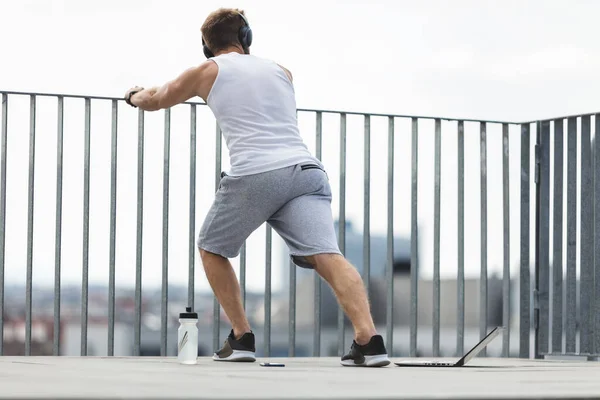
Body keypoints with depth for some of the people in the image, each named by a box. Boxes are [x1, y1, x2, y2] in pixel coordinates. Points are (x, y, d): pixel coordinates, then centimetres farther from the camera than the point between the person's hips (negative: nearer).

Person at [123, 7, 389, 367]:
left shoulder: (207, 72, 18)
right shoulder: (282, 71, 28)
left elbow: (155, 101, 35)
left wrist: (136, 95, 59)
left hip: (254, 175, -2)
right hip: (306, 169, 3)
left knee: (211, 248, 21)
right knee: (326, 255, -12)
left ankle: (242, 338, 13)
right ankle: (369, 340, -32)